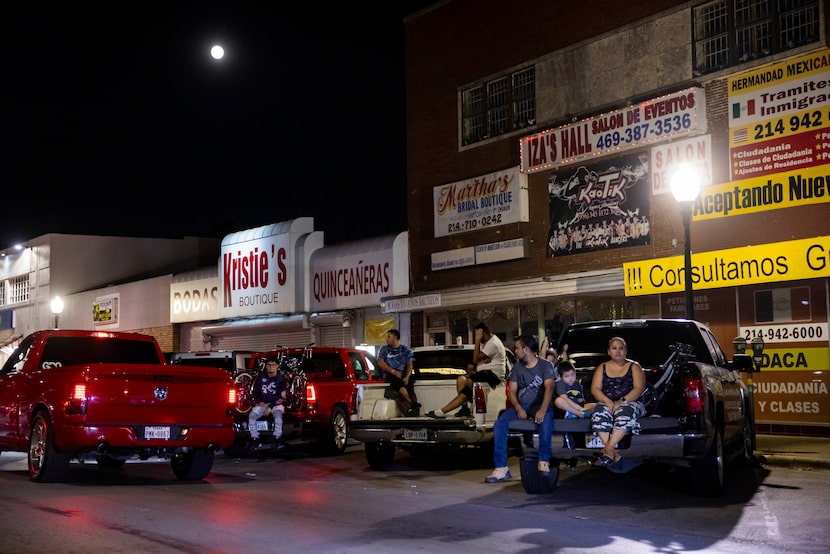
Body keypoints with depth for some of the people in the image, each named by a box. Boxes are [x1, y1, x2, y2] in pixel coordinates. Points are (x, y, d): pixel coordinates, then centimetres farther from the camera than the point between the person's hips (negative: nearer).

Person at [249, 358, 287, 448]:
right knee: (251, 416, -21)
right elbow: (255, 391, 13)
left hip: (275, 403, -3)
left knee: (278, 416, -33)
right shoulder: (261, 377, 3)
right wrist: (259, 402, -5)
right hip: (262, 403, 3)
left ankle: (277, 439, -21)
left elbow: (281, 397, -10)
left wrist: (270, 407, -17)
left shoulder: (281, 379, -6)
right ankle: (255, 440, -12)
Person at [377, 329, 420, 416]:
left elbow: (409, 365, 7)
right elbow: (380, 362, 4)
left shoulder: (406, 350, 17)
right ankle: (412, 403, -43)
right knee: (397, 381, -35)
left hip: (403, 374, 1)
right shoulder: (384, 349, 18)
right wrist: (393, 371, -11)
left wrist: (407, 377, -13)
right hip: (389, 374, -1)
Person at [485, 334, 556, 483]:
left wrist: (543, 410, -34)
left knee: (546, 421, -39)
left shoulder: (545, 365, -1)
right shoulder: (517, 367, 13)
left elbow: (549, 388, -16)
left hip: (540, 405, -4)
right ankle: (501, 468, -25)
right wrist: (518, 409, -16)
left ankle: (544, 462, -29)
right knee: (499, 424, -22)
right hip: (521, 406, 4)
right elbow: (512, 391, 6)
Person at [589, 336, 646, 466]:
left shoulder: (634, 367, 12)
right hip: (607, 402, 2)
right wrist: (608, 402, -13)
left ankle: (608, 448, -43)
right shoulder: (602, 368, 18)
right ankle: (613, 452, -44)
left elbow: (639, 388, -2)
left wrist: (622, 402, -17)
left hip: (630, 402, -2)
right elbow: (595, 389, 7)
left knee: (626, 411, -38)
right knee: (599, 411, -34)